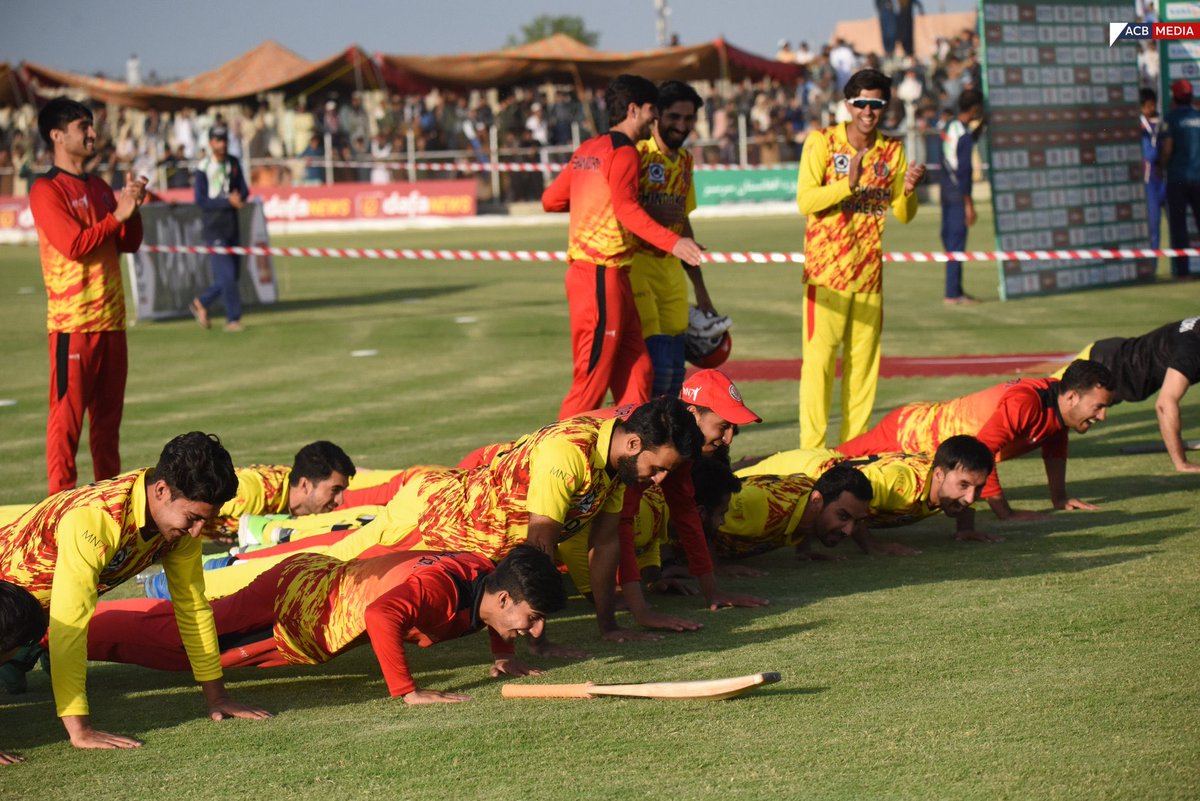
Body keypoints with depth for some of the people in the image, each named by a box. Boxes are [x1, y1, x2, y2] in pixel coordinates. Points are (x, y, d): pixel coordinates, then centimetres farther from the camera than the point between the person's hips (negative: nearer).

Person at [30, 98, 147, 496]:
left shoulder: (99, 187, 17)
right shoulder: (46, 190, -7)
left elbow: (129, 244, 16)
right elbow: (74, 245, -17)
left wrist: (132, 209, 0)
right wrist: (117, 215, -11)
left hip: (111, 319, 8)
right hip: (73, 322, -8)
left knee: (108, 414, 10)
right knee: (67, 414, -7)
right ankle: (61, 499, -5)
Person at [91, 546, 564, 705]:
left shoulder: (487, 577, -9)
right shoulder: (439, 587, -35)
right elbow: (381, 616, -52)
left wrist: (503, 654, 5)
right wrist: (407, 693, -46)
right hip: (296, 601, -8)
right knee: (176, 638, 5)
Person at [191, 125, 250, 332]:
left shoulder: (234, 163, 9)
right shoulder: (203, 167, -9)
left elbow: (244, 191, 9)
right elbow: (200, 201, -14)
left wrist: (239, 197, -15)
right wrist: (228, 201, -22)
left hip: (233, 227, 6)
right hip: (214, 228, -6)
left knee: (231, 275, 9)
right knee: (227, 275, -10)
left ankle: (202, 303, 28)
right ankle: (233, 319, -3)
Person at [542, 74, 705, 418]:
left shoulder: (588, 149, 16)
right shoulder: (623, 152, -11)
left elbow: (551, 199, 19)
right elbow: (627, 209, -26)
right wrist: (672, 242, -34)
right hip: (602, 274, -9)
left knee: (636, 370, 10)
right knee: (593, 377, -6)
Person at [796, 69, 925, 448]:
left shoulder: (892, 150, 9)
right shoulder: (822, 142, -3)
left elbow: (903, 215, 10)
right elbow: (805, 201, -13)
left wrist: (908, 189, -11)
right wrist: (848, 183, -26)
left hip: (870, 271, 5)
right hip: (827, 270, -5)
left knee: (864, 360, 6)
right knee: (819, 357, -8)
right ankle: (812, 449, -7)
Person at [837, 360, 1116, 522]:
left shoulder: (1059, 399, -11)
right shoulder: (1023, 403, -40)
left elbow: (1054, 445, 12)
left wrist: (1059, 497, 11)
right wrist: (1005, 512, -36)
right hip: (907, 431, -8)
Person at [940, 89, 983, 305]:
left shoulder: (949, 127, 9)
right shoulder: (965, 134, -16)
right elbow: (963, 170, -18)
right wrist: (968, 203, -16)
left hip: (946, 191, 9)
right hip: (958, 195, -9)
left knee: (950, 240, 12)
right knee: (956, 244, -6)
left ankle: (955, 290, 18)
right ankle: (953, 294, -4)